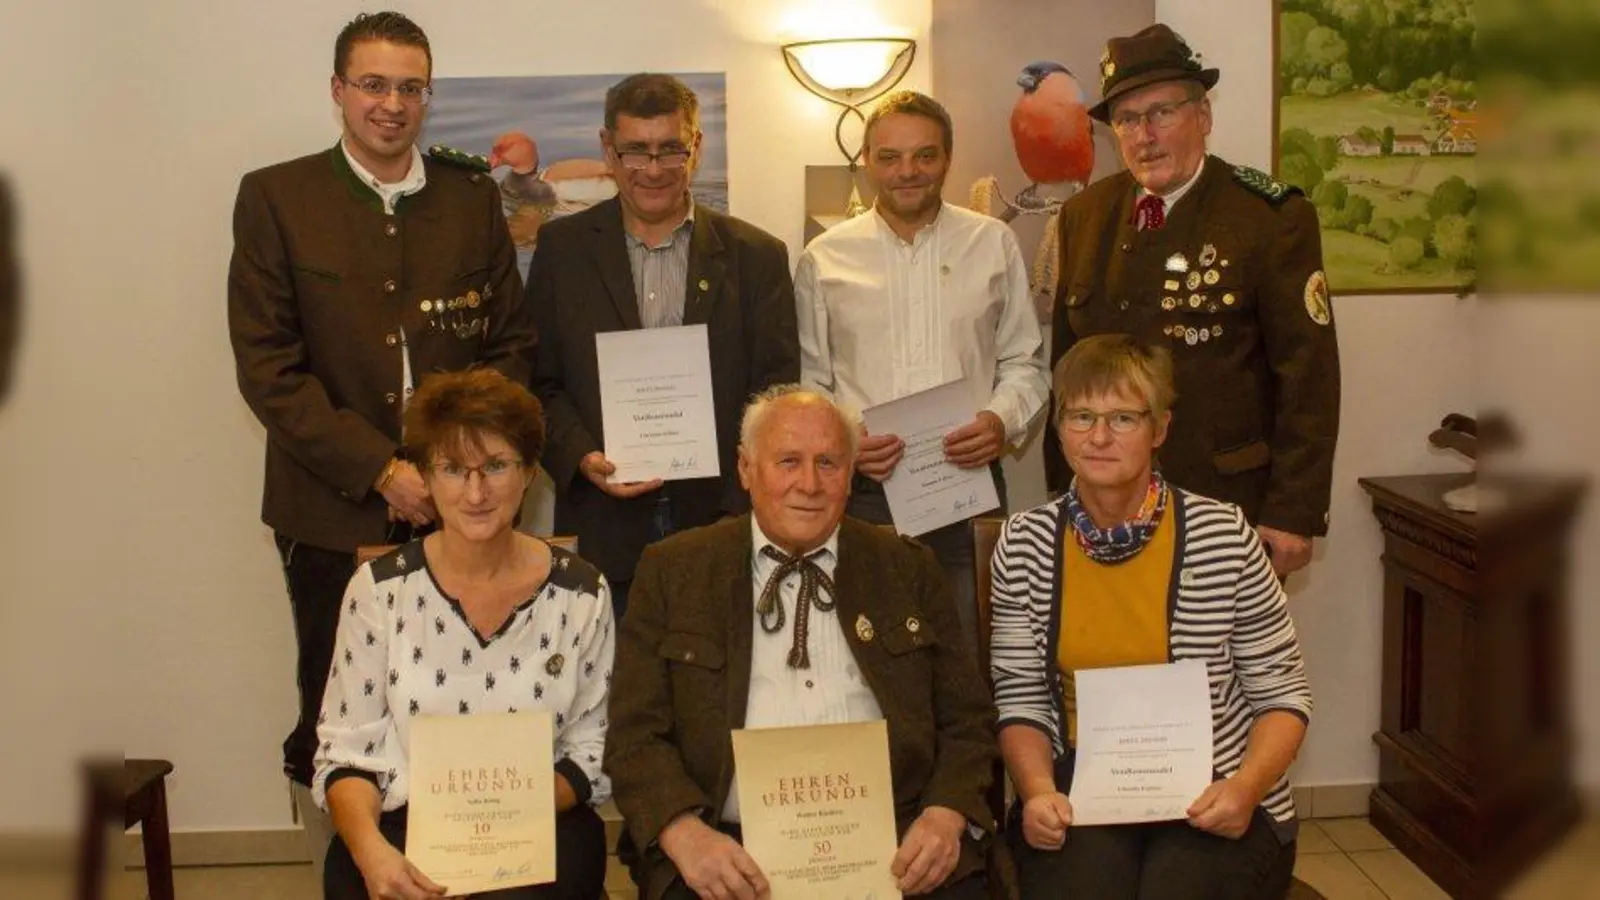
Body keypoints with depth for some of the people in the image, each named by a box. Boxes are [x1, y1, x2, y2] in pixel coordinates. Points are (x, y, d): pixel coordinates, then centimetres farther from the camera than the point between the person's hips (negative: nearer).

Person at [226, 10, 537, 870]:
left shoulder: (472, 199, 8)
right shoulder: (275, 198, 0)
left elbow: (512, 342, 9)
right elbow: (267, 367, -5)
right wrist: (381, 469, -12)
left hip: (454, 503, 2)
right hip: (334, 510, -1)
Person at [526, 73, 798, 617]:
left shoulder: (756, 256, 6)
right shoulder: (561, 249, 8)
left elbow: (775, 395, 3)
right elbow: (539, 381, 8)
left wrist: (743, 515, -7)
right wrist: (580, 458, -11)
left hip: (721, 528, 0)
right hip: (604, 536, 0)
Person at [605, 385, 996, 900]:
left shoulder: (908, 569, 13)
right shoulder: (673, 572, 9)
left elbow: (967, 721, 12)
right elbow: (636, 734, 4)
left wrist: (946, 815, -8)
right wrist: (684, 833, -14)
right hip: (733, 855, -2)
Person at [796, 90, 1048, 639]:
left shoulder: (994, 244, 9)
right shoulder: (824, 260, 7)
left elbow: (1024, 363, 12)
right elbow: (807, 383, 9)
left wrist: (1001, 420, -8)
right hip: (863, 495, 0)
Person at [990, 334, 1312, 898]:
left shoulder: (1223, 536, -5)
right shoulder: (1025, 544, 2)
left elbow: (1282, 695, 2)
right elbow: (1021, 701, 5)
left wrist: (1246, 786, -16)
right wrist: (1037, 790, -13)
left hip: (1210, 802, -1)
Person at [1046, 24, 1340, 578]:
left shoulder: (1273, 218, -8)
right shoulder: (1084, 216, 7)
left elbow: (1309, 376, -9)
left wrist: (1294, 515, -12)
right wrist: (1062, 487, 10)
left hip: (1233, 507, -4)